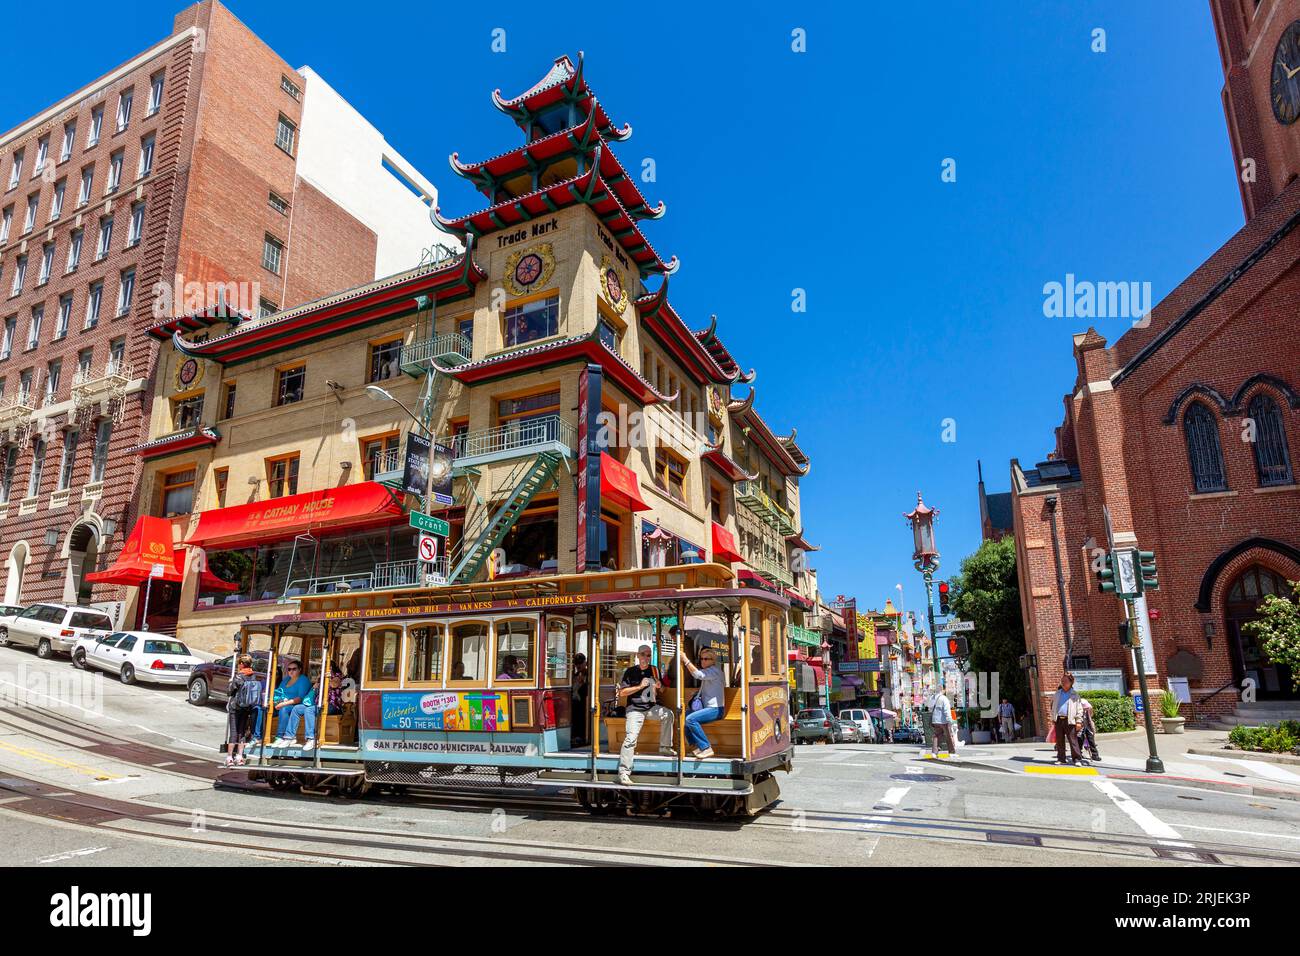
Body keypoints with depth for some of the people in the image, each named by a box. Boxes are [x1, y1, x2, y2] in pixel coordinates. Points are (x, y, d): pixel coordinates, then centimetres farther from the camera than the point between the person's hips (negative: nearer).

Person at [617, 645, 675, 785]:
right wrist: (640, 686, -16)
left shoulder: (654, 670, 7)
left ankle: (665, 747, -9)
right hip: (635, 708, -4)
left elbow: (660, 690, 18)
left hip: (652, 707, 4)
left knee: (668, 714, -24)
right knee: (631, 738, -19)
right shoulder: (631, 671, -4)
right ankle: (623, 773, -17)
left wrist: (659, 687, -7)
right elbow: (622, 692, -8)